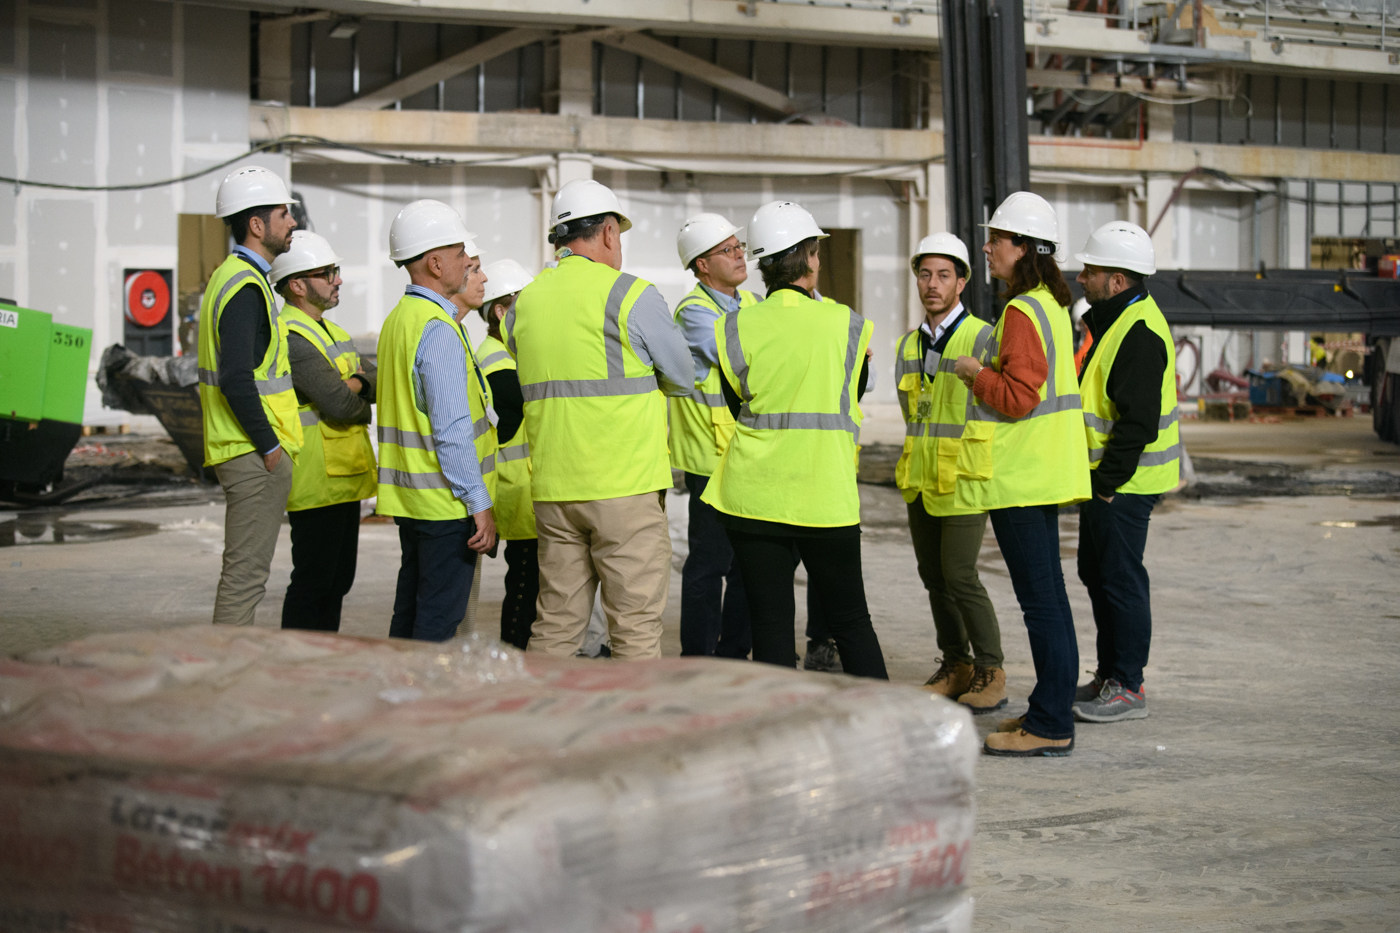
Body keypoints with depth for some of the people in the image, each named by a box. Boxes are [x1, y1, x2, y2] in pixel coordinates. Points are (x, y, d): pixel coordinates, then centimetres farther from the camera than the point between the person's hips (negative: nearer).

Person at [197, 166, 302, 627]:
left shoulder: (229, 277, 17)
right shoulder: (246, 287, -16)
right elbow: (236, 381, -25)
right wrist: (270, 446, -18)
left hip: (244, 452, 10)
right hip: (255, 455, -10)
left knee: (245, 571, 16)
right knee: (246, 573, -6)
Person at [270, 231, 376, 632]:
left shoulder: (332, 331, 17)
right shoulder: (291, 338, -16)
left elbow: (377, 383, 8)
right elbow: (340, 405, -22)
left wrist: (356, 382, -12)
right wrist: (363, 406, -2)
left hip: (344, 478, 10)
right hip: (317, 482, -10)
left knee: (337, 581, 15)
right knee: (312, 583, -6)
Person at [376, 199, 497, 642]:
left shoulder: (398, 319, 12)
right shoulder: (438, 329, -18)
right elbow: (452, 430, -21)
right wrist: (480, 504, -19)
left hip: (409, 499, 9)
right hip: (446, 501, -9)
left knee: (410, 612, 15)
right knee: (439, 620, -4)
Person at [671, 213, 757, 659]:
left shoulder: (753, 304, 13)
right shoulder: (695, 312, -12)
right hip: (713, 458, -8)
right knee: (710, 563, -3)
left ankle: (733, 652, 24)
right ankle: (697, 660, 5)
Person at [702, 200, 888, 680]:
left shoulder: (735, 329, -3)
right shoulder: (847, 325, -2)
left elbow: (735, 405, 5)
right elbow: (851, 404, 9)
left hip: (753, 496, 0)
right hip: (826, 495, 0)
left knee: (769, 621, 5)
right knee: (849, 620, 11)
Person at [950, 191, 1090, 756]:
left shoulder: (1022, 312, -17)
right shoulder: (1051, 304, 15)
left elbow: (1018, 396, -22)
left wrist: (975, 373, -8)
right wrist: (986, 373, 17)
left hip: (1020, 476, -11)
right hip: (1043, 472, 11)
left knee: (1040, 599, -7)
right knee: (1046, 596, 15)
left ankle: (1051, 727, -3)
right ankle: (1050, 711, 22)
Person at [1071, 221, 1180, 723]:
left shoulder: (1139, 334, -21)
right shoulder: (1114, 319, 13)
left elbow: (1138, 422, -25)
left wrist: (1105, 482, -20)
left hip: (1123, 483, -11)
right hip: (1104, 476, 11)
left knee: (1120, 578, -3)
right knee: (1096, 572, 17)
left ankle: (1128, 688, 6)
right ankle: (1109, 676, 27)